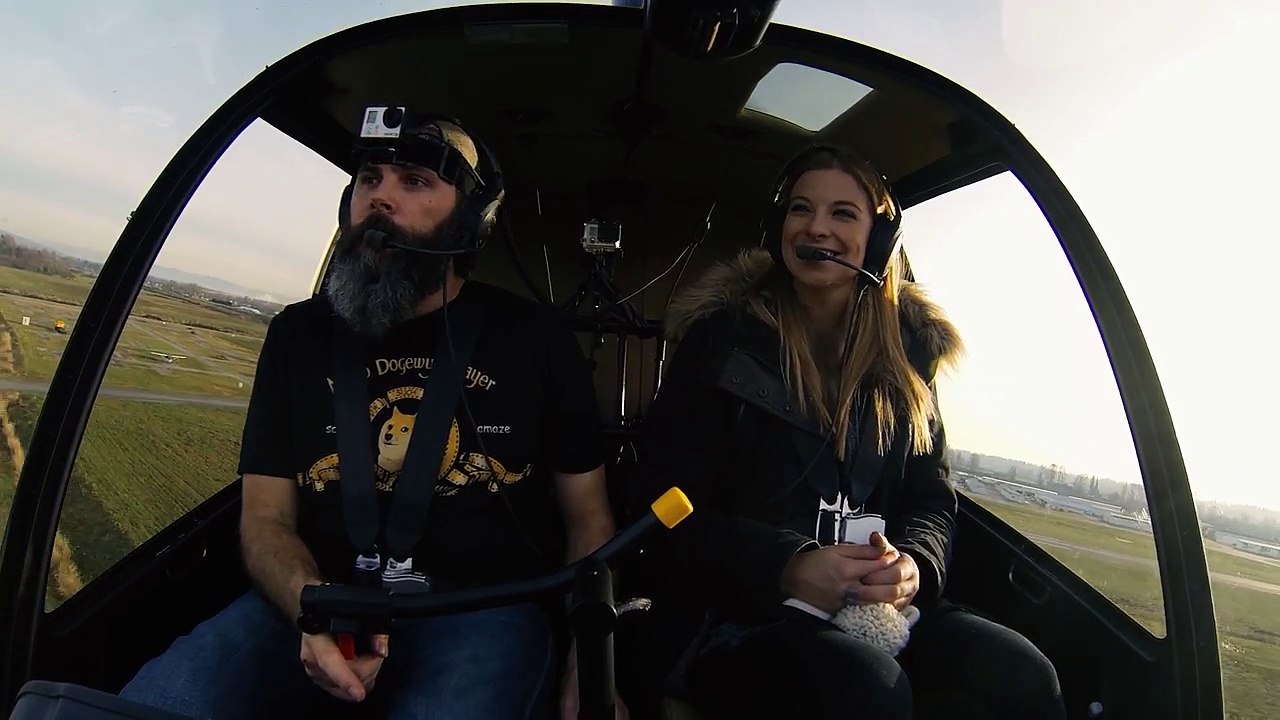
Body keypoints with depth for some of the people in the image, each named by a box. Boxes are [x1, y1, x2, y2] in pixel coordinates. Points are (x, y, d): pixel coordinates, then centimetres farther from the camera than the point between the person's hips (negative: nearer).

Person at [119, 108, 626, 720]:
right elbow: (267, 519, 7)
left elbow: (587, 514, 6)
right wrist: (311, 603, -17)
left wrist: (587, 668, -9)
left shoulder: (534, 338, 3)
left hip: (482, 606, -2)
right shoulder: (300, 333, 10)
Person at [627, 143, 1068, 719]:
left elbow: (931, 499, 11)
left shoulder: (906, 349, 10)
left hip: (881, 608, 4)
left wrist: (914, 565, -13)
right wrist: (788, 566, -22)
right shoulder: (721, 336, -2)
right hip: (733, 613, -4)